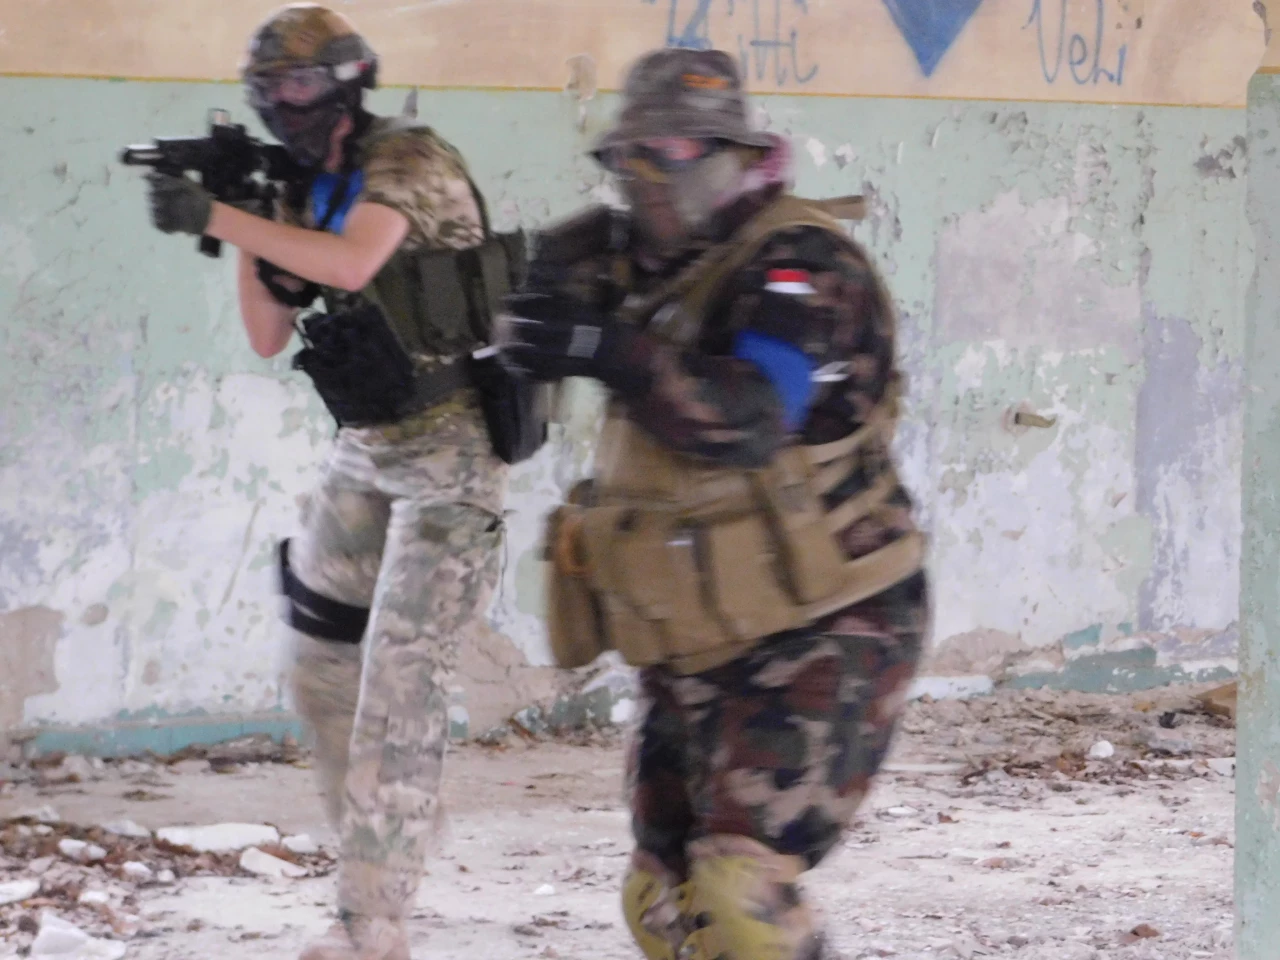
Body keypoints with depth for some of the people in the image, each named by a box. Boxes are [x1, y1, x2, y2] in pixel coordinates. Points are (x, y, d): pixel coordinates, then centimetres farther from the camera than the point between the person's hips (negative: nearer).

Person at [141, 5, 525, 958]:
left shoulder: (408, 158, -15)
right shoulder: (308, 192, 9)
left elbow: (352, 264, -33)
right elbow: (267, 337, 8)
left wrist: (217, 217, -32)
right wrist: (243, 221, -6)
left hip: (448, 453, -9)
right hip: (365, 451, 9)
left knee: (399, 685, -13)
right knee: (325, 674, 12)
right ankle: (371, 876, 26)